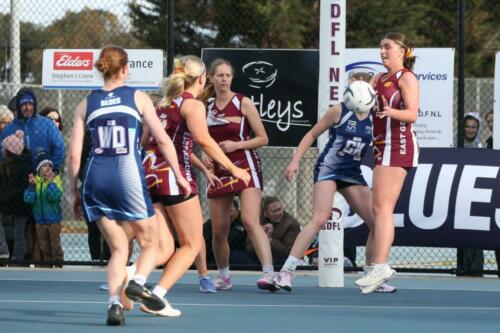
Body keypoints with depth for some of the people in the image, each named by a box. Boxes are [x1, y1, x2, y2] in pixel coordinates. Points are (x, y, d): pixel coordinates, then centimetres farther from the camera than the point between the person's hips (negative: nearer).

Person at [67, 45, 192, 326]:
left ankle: (115, 303, -8)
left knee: (119, 249, 11)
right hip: (128, 176, -3)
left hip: (96, 178, 3)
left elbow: (74, 155, 7)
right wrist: (179, 176, 10)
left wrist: (74, 193, 15)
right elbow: (163, 140, 1)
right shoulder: (137, 97, 4)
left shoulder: (86, 105, 10)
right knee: (150, 243, 11)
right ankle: (138, 283, -18)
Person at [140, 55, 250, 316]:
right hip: (175, 175, -7)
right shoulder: (193, 104, -4)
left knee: (164, 249, 6)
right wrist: (233, 168, -17)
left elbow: (145, 140, 20)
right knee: (192, 244, 5)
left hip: (150, 175, 7)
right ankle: (157, 297, -12)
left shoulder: (164, 103, 18)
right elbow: (203, 139, -20)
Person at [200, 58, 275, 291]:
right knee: (218, 230, 5)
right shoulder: (207, 107, 11)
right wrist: (204, 156, 2)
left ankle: (269, 273, -31)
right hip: (219, 170, 5)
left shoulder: (243, 103, -3)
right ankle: (223, 276, 25)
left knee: (251, 221, -23)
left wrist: (235, 145, -15)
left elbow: (263, 139, -2)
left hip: (245, 167, -5)